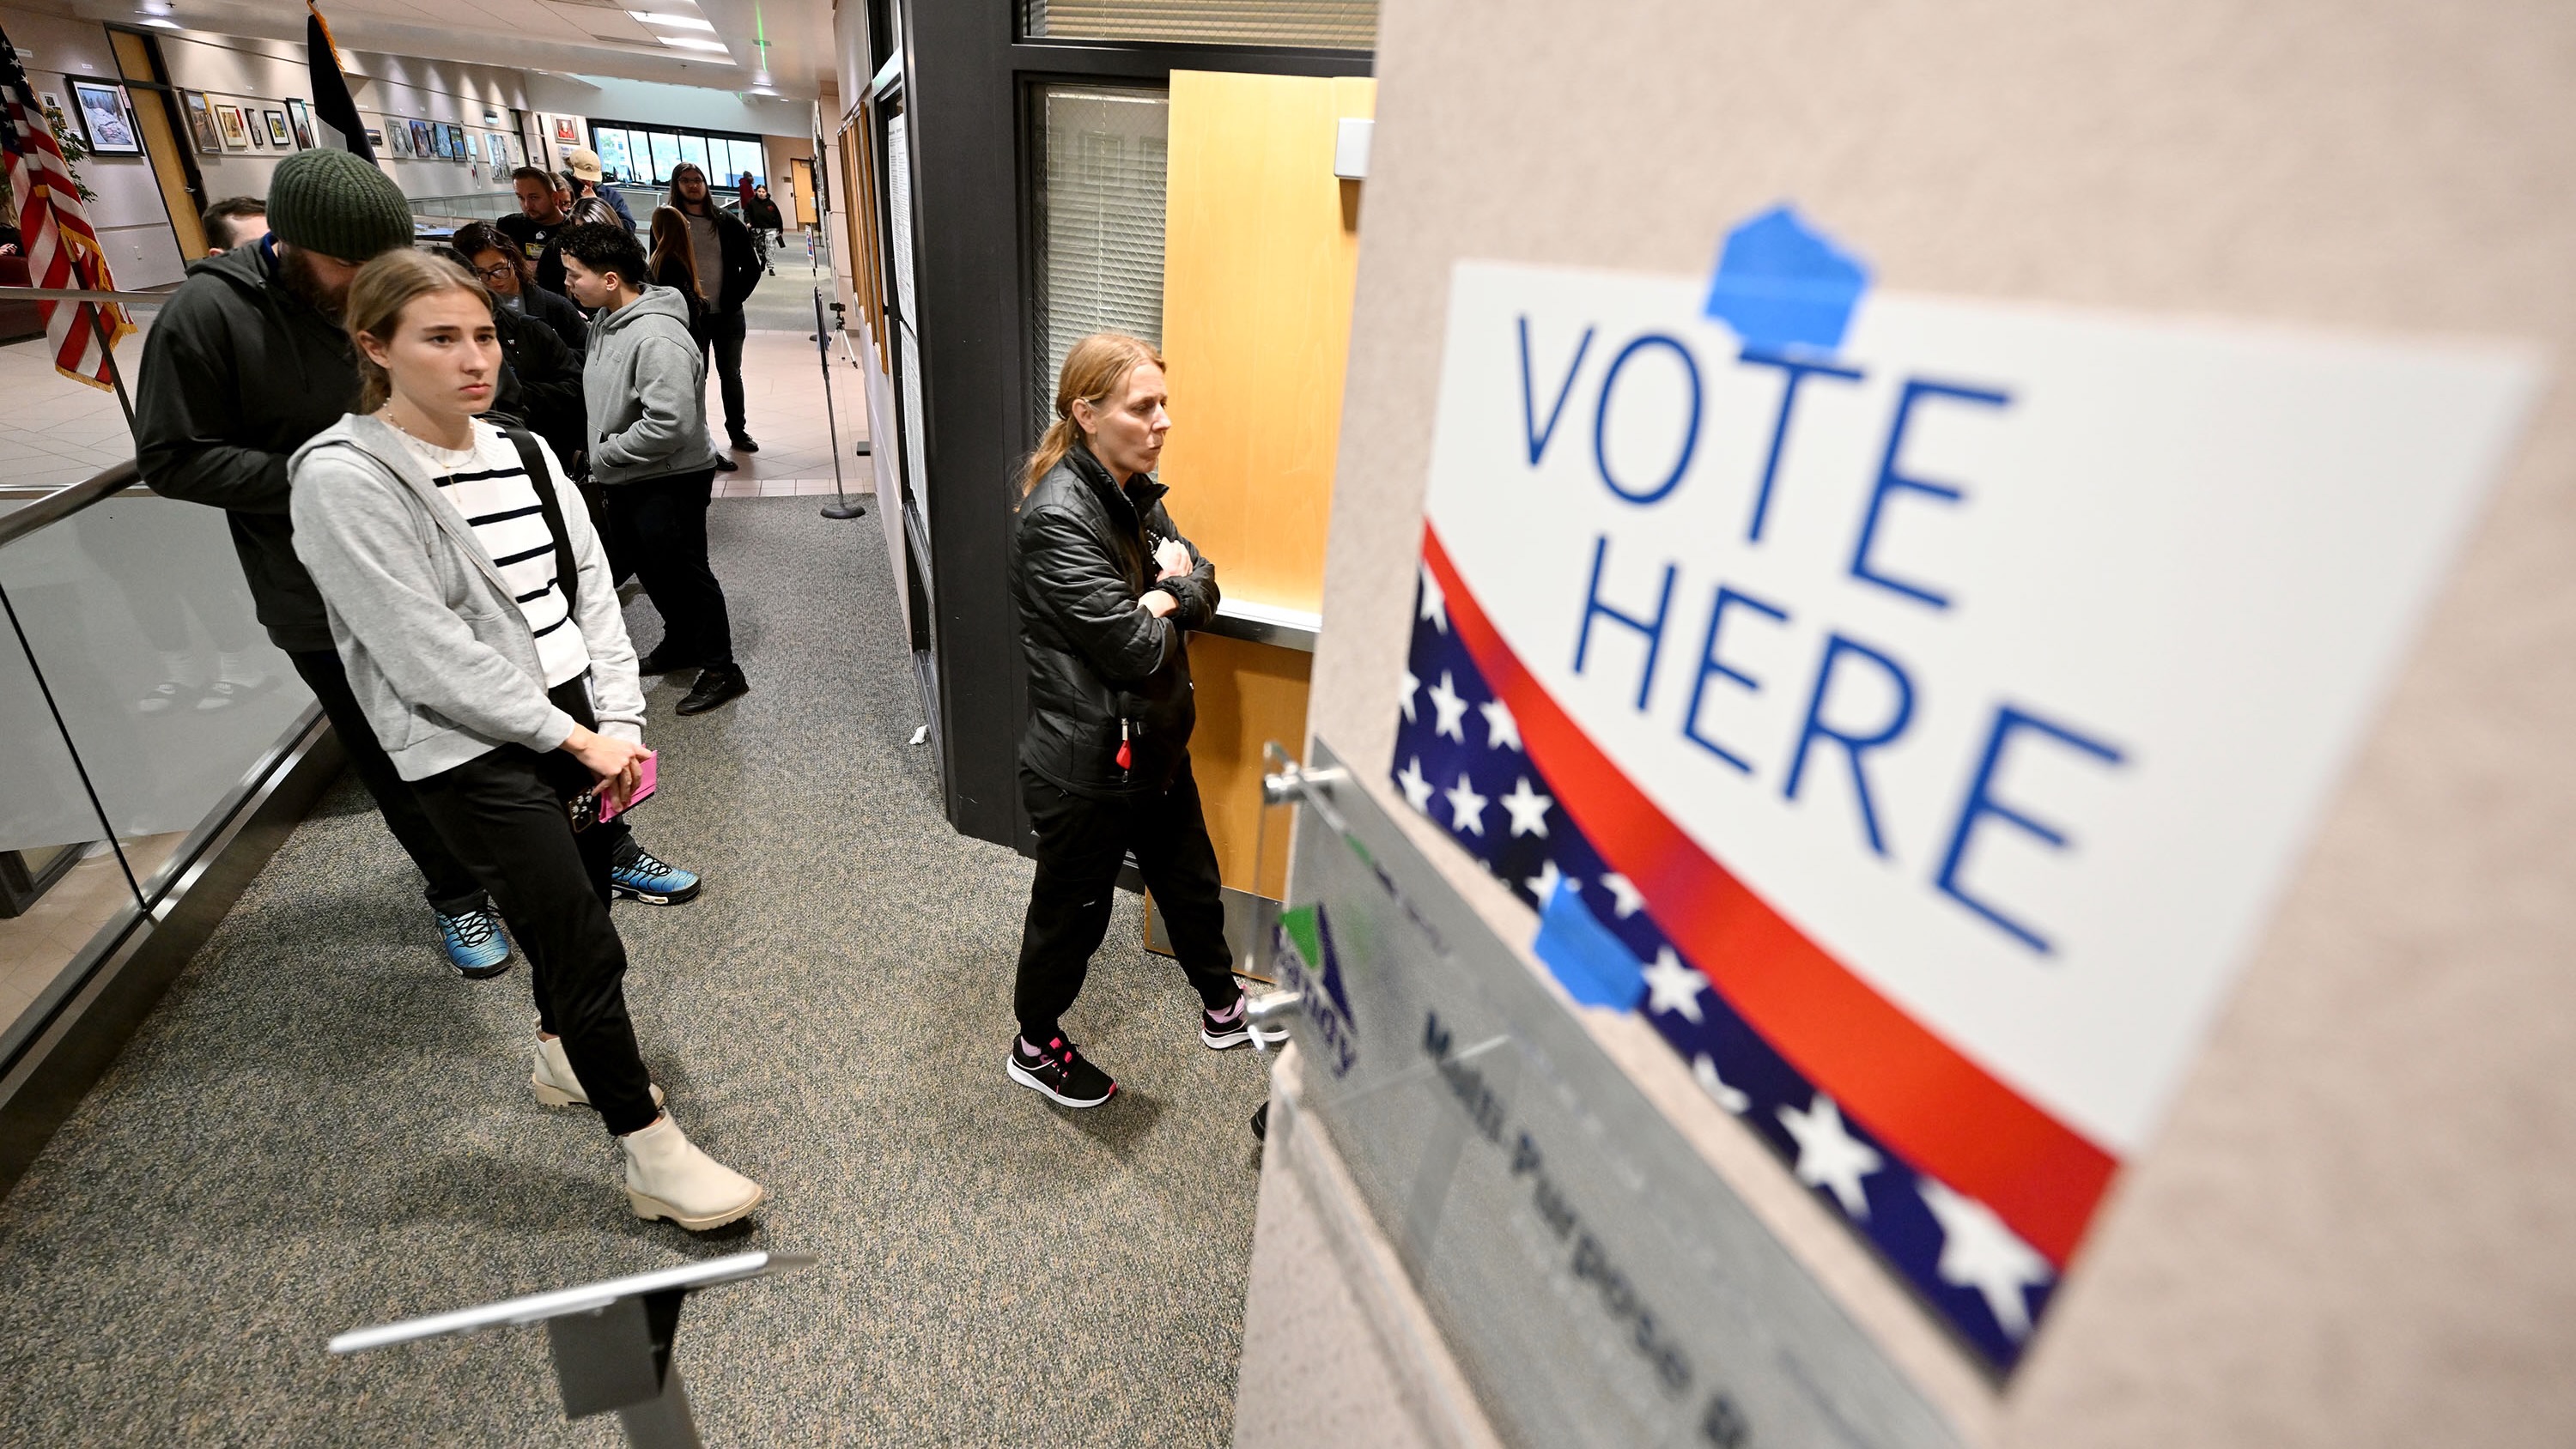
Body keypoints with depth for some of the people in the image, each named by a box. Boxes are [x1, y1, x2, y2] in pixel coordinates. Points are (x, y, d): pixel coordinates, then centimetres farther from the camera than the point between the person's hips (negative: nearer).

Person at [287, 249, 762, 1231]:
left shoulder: (523, 454, 7)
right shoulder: (343, 477, -12)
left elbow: (591, 590, 5)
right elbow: (425, 652, -17)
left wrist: (619, 719, -5)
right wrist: (575, 737, -15)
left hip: (577, 730, 6)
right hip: (473, 753, -6)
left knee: (570, 908, 20)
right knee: (589, 950, -6)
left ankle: (565, 1060, 46)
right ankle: (654, 1157, 9)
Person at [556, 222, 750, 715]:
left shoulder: (657, 337, -24)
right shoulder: (604, 320, 6)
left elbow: (670, 425, -29)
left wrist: (606, 455, -18)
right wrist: (601, 456, 9)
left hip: (670, 481, -9)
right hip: (626, 478, 9)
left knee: (683, 572, -1)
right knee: (649, 567, 20)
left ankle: (720, 669, 11)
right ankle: (681, 642, 38)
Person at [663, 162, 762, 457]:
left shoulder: (727, 223, 4)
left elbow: (751, 266, 7)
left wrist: (735, 299, -1)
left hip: (728, 314, 1)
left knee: (731, 375, 10)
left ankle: (737, 430, 22)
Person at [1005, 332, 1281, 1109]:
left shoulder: (1137, 492, 3)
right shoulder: (1058, 520, -25)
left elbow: (1204, 592, 5)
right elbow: (1133, 647, -28)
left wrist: (1164, 594, -17)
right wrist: (1171, 597, -9)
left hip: (1156, 743, 8)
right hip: (1086, 763, -8)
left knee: (1191, 882, 24)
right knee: (1072, 912, 13)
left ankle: (1223, 1010, 48)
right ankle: (1036, 1047, 39)